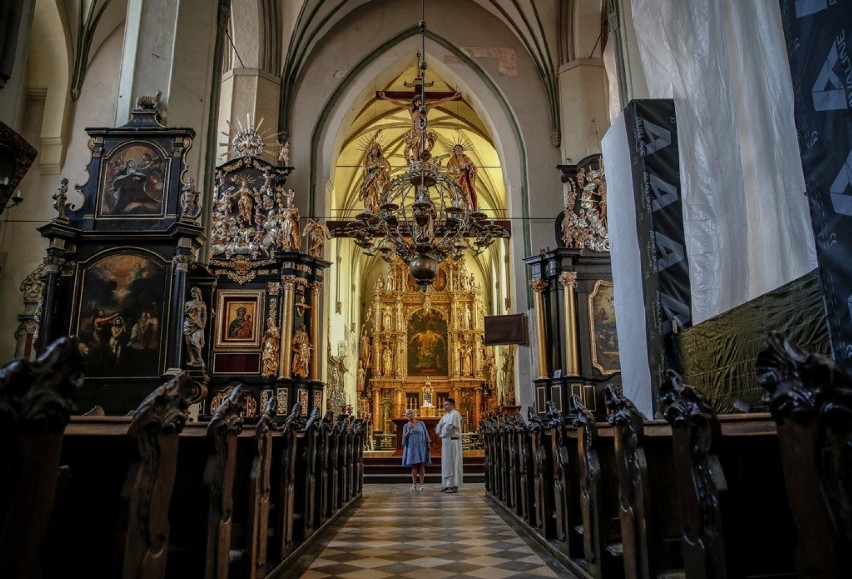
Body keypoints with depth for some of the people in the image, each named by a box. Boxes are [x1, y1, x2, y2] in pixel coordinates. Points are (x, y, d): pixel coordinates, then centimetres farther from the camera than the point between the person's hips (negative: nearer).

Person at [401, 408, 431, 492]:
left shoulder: (421, 423, 4)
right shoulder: (406, 426, 5)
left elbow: (426, 434, 5)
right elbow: (404, 437, -3)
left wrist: (428, 444, -2)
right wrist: (409, 430, -18)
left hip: (421, 447, 0)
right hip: (412, 448, 0)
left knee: (421, 466, -2)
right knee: (414, 466, -3)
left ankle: (422, 485, 2)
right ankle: (414, 485, 3)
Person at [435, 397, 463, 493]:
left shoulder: (454, 414, -13)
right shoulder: (446, 415, 16)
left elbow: (448, 427, -20)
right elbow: (439, 426, 15)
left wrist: (442, 434, -4)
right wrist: (439, 432, -4)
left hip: (452, 441, -9)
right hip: (446, 441, 9)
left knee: (452, 462, -5)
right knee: (446, 463, 11)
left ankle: (454, 486, 0)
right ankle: (448, 485, 17)